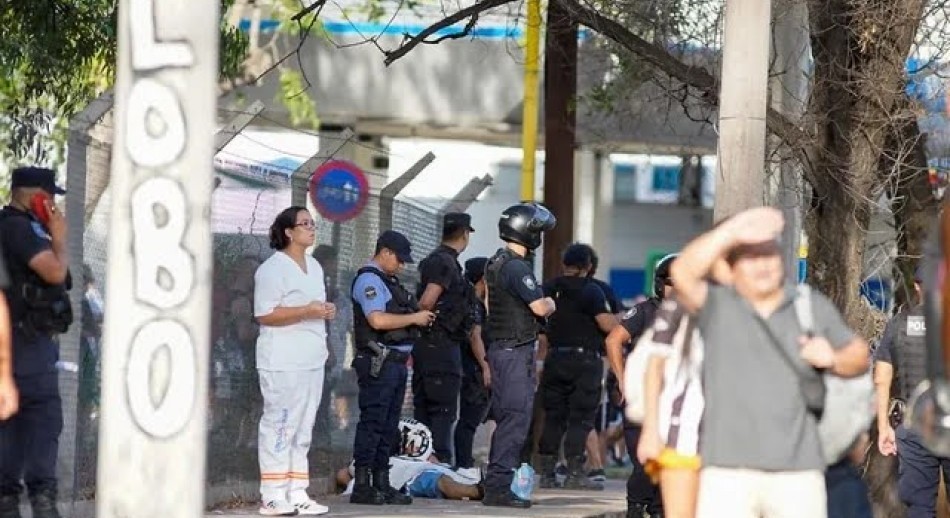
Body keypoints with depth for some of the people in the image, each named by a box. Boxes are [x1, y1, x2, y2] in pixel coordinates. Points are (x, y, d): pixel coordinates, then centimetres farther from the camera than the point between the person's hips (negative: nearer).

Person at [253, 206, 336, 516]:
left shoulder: (314, 267, 19)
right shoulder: (273, 269, -9)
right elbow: (264, 315, -16)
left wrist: (325, 313, 8)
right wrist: (307, 311, -20)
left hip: (312, 360, 9)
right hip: (283, 362, -9)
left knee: (303, 428, 9)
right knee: (280, 425, -9)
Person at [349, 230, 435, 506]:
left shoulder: (388, 281, 21)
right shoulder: (369, 280, -10)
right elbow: (378, 320, -22)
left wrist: (421, 318, 10)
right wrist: (414, 318, -12)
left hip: (396, 362, 10)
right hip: (378, 362, -10)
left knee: (388, 426, 10)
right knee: (372, 423, -10)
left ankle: (381, 484, 13)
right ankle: (362, 486, -9)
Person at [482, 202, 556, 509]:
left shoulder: (495, 263, 13)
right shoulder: (517, 267, -17)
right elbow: (540, 308, -21)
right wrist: (551, 304, 1)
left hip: (499, 347, 10)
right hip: (516, 351, -10)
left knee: (504, 418, 14)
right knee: (516, 418, -9)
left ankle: (495, 484, 18)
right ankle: (498, 487, -11)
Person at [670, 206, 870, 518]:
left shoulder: (814, 307, 14)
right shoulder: (716, 306, 4)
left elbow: (859, 356, 19)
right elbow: (682, 274, -15)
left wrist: (834, 359, -4)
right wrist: (733, 229, -21)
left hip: (797, 469, 2)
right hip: (728, 468, -2)